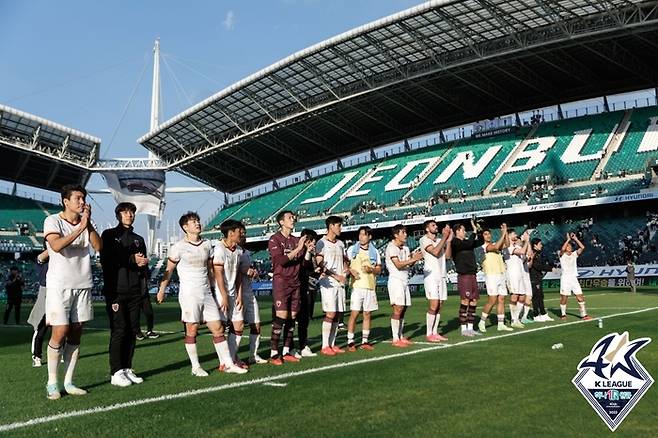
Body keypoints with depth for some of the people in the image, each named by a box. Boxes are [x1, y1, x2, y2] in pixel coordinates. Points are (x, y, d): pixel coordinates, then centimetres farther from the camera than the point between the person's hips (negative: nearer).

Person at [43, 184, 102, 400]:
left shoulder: (86, 223, 10)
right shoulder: (52, 221, -3)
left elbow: (98, 246, -4)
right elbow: (57, 245, -21)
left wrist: (88, 223, -10)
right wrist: (80, 227, -19)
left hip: (83, 285, 5)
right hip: (59, 286, -5)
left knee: (75, 334, 6)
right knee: (59, 333, -6)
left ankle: (69, 382, 14)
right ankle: (52, 383, 8)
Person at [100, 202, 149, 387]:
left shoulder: (138, 239, 21)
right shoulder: (109, 235, 6)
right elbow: (106, 260, -6)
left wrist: (143, 264, -2)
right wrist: (132, 260, -12)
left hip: (134, 292, 5)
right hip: (116, 290, -5)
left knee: (132, 331, 4)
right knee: (119, 330, -9)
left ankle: (127, 368, 12)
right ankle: (116, 373, -5)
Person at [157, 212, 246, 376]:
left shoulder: (207, 245, 10)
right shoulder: (179, 247, -5)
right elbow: (169, 270, 2)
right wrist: (161, 291, 2)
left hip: (207, 293, 5)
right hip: (189, 294, -5)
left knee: (218, 329, 4)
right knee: (191, 330, 0)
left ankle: (227, 364, 11)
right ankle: (195, 367, 12)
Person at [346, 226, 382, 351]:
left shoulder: (374, 251, 10)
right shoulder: (352, 249, 4)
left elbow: (379, 270, 12)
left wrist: (371, 270, -8)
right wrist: (351, 271, -13)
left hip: (370, 286, 3)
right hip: (357, 286, -3)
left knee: (367, 314, 7)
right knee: (354, 314, -6)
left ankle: (364, 341, 15)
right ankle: (350, 342, 2)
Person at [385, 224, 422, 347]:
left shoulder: (405, 247, 16)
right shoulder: (391, 247, -9)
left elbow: (409, 264, 7)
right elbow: (398, 265, -19)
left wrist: (414, 258, -11)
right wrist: (413, 259, -23)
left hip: (405, 280, 8)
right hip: (396, 280, -8)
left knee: (403, 309, 9)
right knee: (398, 309, -11)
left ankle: (401, 336, 15)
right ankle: (395, 339, -9)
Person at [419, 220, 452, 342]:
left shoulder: (441, 240, 17)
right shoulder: (424, 240, -2)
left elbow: (447, 255, 5)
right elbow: (435, 252, -17)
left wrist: (449, 240, -5)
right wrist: (444, 237, -12)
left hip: (442, 276, 7)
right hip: (431, 275, -7)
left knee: (439, 306, 5)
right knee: (434, 305, -11)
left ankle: (435, 332, 11)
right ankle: (428, 334, -4)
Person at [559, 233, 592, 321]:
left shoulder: (574, 254, 12)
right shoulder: (562, 255, 0)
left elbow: (582, 247, 0)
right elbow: (562, 249, -22)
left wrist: (575, 238, -5)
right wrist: (568, 239, -16)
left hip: (574, 278, 4)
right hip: (565, 278, -4)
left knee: (580, 297, -2)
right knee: (564, 297, 0)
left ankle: (584, 314, 2)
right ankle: (563, 314, 13)